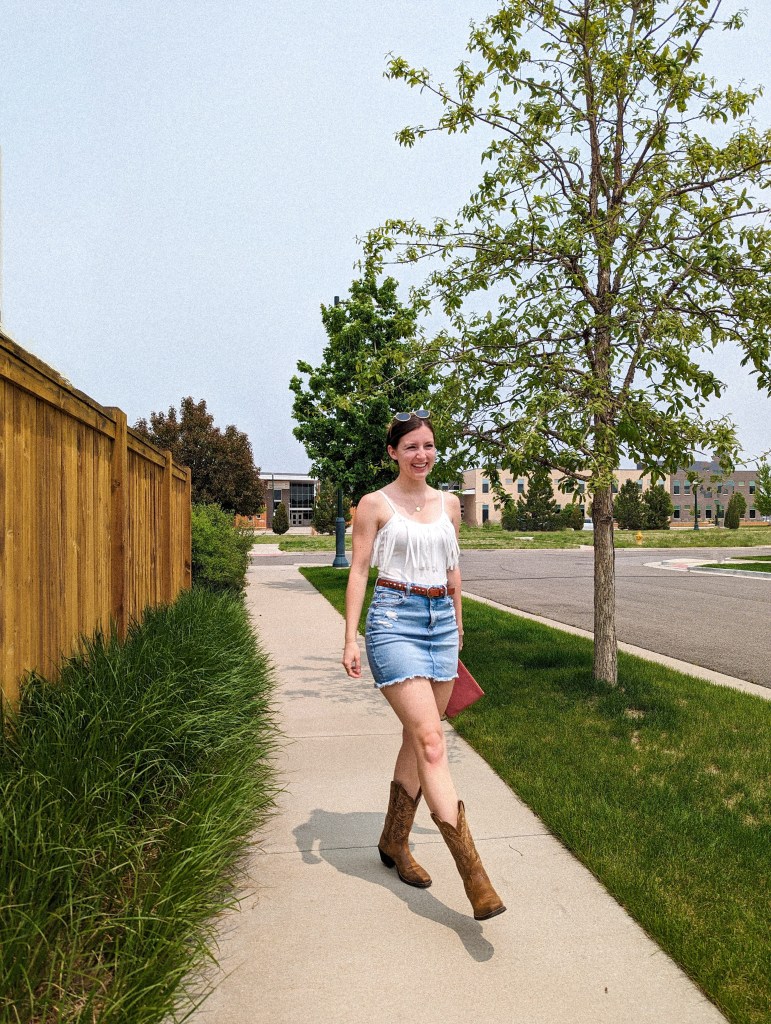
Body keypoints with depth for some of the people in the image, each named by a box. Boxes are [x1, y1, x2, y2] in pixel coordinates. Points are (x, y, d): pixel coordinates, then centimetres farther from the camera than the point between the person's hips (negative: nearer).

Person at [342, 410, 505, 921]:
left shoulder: (449, 503, 12)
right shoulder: (375, 504, -1)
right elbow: (359, 571, -1)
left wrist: (458, 626, 22)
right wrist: (351, 639, -7)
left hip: (440, 620, 5)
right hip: (394, 620, -5)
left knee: (417, 739, 12)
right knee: (431, 740, -13)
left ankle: (395, 841, 30)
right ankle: (472, 870, -11)